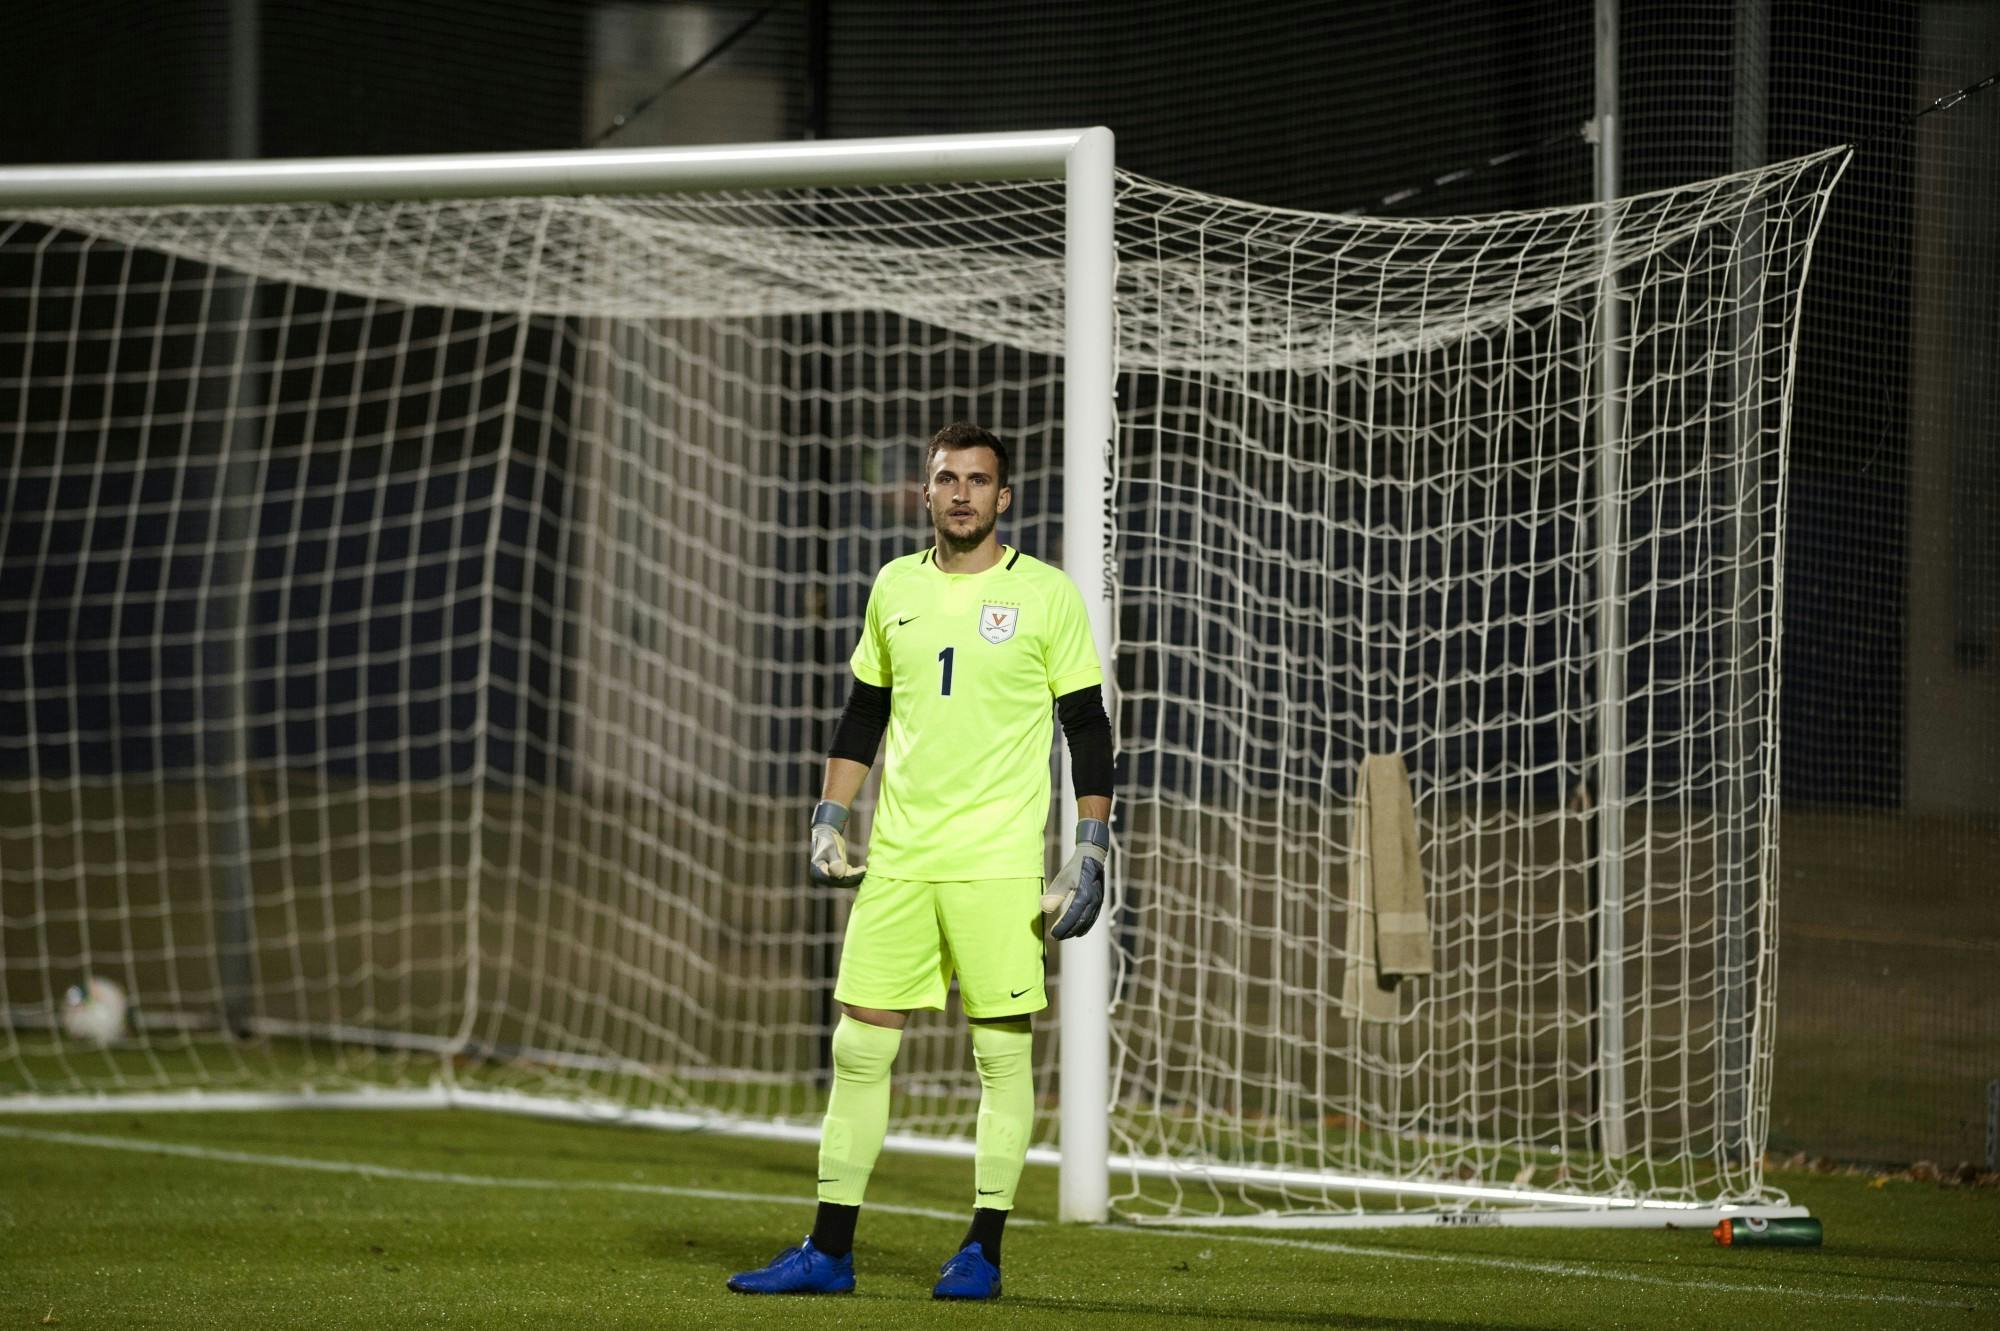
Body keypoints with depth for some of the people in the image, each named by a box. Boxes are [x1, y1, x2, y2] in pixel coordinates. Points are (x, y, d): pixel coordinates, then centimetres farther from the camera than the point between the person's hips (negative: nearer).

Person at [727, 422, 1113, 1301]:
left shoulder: (1047, 595, -1)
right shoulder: (895, 588, 11)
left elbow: (1088, 730, 0)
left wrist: (1091, 850, -6)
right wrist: (829, 818, 11)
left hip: (998, 864, -4)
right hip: (897, 858, 4)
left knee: (1003, 1051, -2)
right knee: (858, 1047, 2)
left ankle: (983, 1253, 5)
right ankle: (828, 1253, 7)